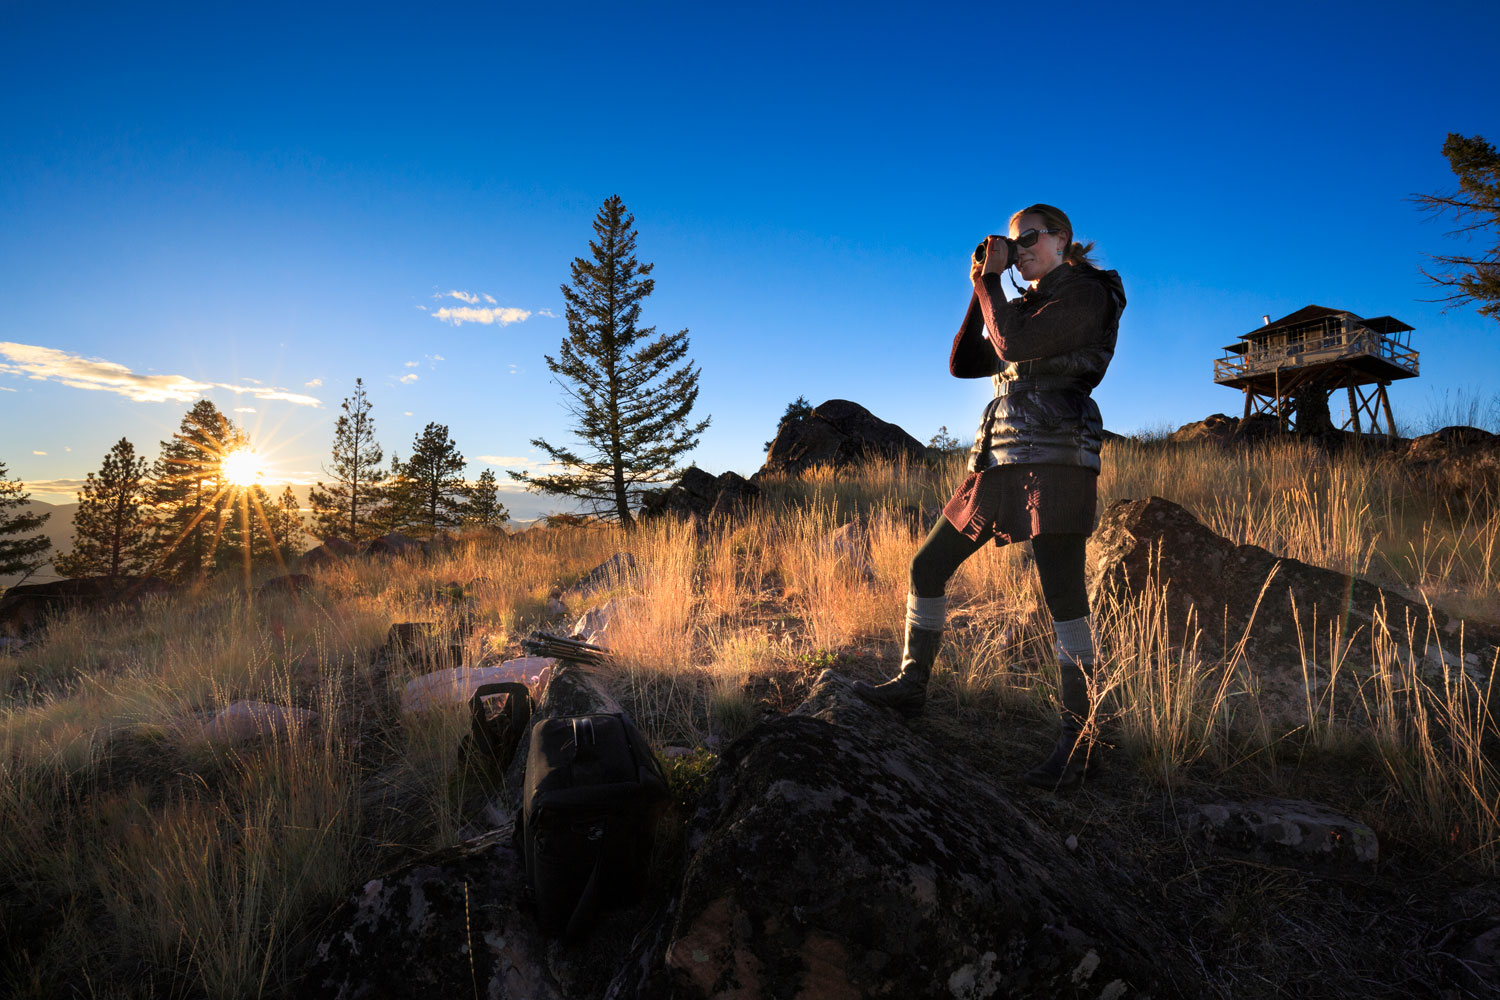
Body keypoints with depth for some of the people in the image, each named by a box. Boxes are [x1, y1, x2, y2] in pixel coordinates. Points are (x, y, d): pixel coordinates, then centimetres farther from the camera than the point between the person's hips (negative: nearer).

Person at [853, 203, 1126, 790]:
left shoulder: (1086, 294, 1)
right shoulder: (1025, 307, 26)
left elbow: (1012, 345, -14)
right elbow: (962, 363, 19)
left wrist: (989, 281, 0)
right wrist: (981, 290, 14)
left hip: (1054, 457, -8)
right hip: (999, 462, 8)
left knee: (1063, 596, -9)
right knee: (927, 566, 6)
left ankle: (1075, 740, 1)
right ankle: (911, 686, 17)